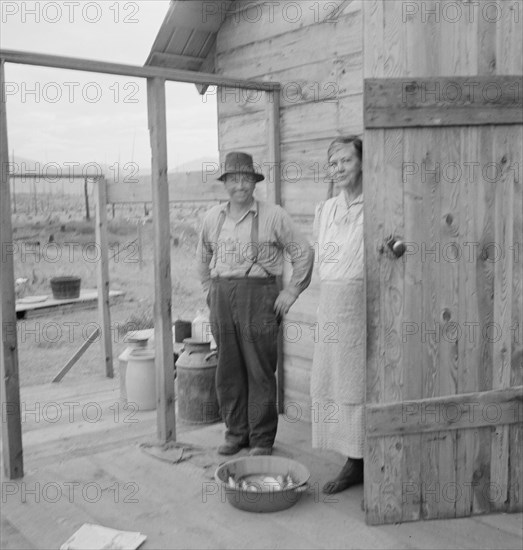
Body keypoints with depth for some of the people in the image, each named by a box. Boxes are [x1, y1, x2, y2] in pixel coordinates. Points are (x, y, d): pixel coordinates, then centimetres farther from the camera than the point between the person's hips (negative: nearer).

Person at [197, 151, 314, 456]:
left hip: (259, 296, -4)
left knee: (260, 371, -2)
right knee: (228, 371, 8)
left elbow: (304, 252, 1)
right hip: (222, 297, 4)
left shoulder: (274, 215, -2)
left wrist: (291, 291, -3)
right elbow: (204, 256, 26)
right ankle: (236, 433, 21)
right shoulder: (213, 217, 12)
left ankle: (262, 438, 11)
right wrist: (210, 289, 17)